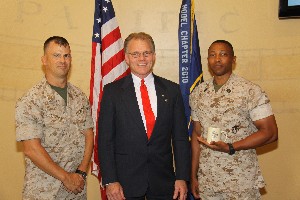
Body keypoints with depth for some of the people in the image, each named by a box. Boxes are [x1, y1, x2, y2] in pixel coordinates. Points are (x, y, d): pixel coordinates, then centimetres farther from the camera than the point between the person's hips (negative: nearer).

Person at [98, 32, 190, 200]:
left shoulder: (172, 90, 3)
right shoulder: (112, 91, -2)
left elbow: (180, 137, 3)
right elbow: (105, 139, -3)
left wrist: (182, 178, -2)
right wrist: (110, 180, -9)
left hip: (163, 181, 2)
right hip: (125, 182, -1)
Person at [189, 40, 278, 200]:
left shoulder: (251, 91, -9)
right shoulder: (198, 93, 4)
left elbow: (270, 133, -10)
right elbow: (197, 134, 9)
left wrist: (230, 148, -19)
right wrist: (193, 176, 8)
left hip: (241, 181, -3)